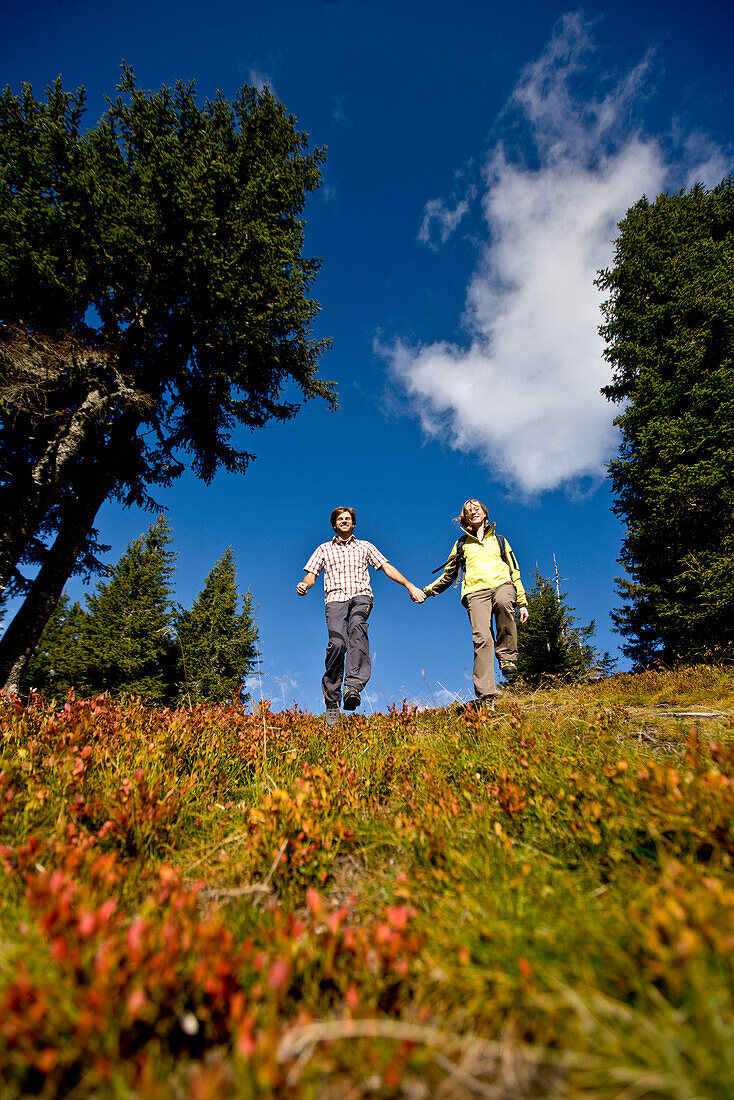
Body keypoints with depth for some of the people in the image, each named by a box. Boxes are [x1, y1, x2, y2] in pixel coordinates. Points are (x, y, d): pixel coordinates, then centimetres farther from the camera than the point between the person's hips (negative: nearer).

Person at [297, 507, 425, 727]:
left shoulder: (365, 547, 27)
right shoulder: (324, 549, 26)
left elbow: (387, 568, 19)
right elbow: (311, 575, 16)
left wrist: (410, 586, 8)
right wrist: (304, 584, -8)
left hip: (361, 595, 0)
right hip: (335, 597, 0)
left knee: (357, 626, -35)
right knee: (337, 643, -24)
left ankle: (353, 686, -48)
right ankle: (332, 704, -18)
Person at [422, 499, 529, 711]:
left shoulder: (499, 540, 27)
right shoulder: (461, 544, 27)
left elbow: (515, 572, 24)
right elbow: (448, 576, 30)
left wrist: (522, 603, 15)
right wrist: (426, 591, 17)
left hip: (502, 584, 0)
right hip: (476, 591, 0)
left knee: (504, 602, -38)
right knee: (481, 638, -22)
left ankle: (507, 657, -22)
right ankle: (485, 697, -27)